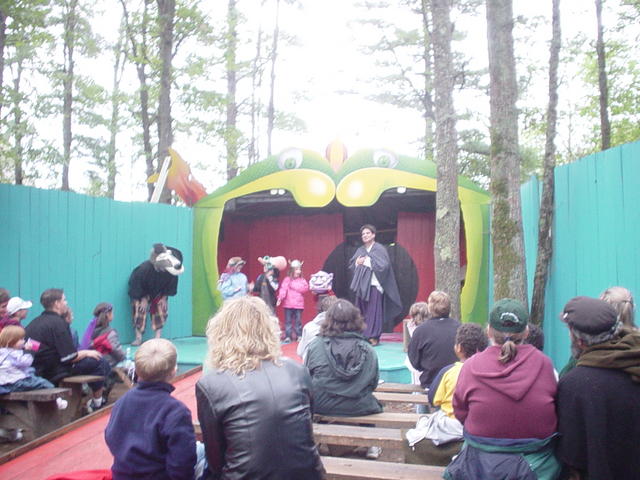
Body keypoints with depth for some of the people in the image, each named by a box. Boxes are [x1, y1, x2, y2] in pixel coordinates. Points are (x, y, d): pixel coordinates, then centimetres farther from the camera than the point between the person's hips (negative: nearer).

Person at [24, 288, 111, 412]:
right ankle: (97, 402, 10)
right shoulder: (58, 323, -17)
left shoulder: (35, 322, 9)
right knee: (98, 361, -4)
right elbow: (70, 357, -20)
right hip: (52, 373, -9)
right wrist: (87, 353, 0)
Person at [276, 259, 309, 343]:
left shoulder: (302, 280, 8)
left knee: (298, 321, 6)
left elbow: (305, 289, -9)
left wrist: (294, 286, -11)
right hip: (288, 304, -1)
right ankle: (288, 336, 10)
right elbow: (283, 289, -11)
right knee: (288, 321, 3)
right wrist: (280, 298, -26)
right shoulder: (287, 279, 1)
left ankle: (299, 335, 16)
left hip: (299, 305, 1)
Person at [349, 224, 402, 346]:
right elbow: (351, 264, 13)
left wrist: (367, 261, -11)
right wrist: (357, 262, -8)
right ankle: (362, 336, 12)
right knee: (361, 312, 6)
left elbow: (384, 265, -13)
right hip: (361, 285, 6)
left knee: (374, 312, -5)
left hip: (374, 284, -5)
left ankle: (374, 336, 0)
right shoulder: (360, 250, 16)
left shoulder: (379, 249, -1)